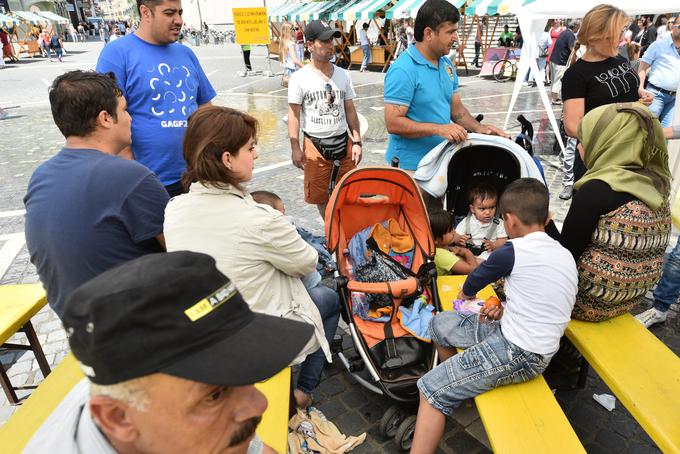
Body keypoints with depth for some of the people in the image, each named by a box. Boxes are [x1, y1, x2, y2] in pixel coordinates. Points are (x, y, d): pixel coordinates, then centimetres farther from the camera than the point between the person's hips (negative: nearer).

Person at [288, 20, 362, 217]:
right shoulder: (299, 77, -6)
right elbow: (294, 115, -5)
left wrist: (357, 142, 2)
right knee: (320, 196, 9)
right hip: (315, 144, -2)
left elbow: (350, 111, 7)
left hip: (343, 141, 3)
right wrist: (295, 148, -9)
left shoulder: (343, 75, 4)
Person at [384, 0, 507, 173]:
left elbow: (456, 108, 14)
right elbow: (393, 123, -23)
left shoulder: (447, 64, 8)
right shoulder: (402, 70, -18)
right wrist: (439, 129, -28)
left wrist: (479, 128, -4)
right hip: (410, 166, -8)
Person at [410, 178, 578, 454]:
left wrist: (465, 295, 26)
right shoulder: (565, 255, 8)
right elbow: (538, 305, 16)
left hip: (517, 352, -9)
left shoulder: (514, 252, -16)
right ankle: (461, 384, 34)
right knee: (439, 324, 16)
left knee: (431, 390, -9)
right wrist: (506, 311, 4)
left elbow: (473, 282, 4)